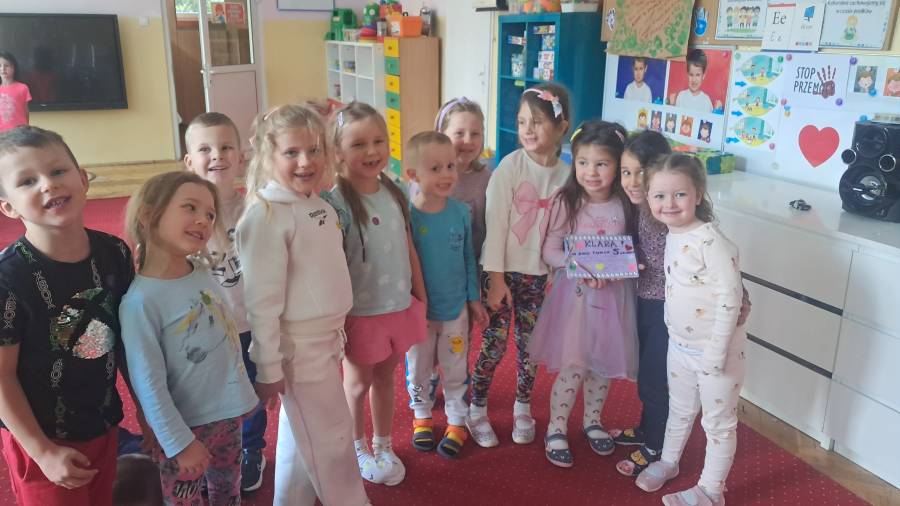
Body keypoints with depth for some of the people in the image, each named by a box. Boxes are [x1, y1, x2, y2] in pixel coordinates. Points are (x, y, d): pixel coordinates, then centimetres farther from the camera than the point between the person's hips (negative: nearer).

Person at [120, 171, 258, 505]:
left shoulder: (203, 273, -3)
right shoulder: (141, 300, -22)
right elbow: (149, 385, -19)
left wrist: (240, 389, 15)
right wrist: (179, 443, -15)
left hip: (229, 413, 6)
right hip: (187, 425, -6)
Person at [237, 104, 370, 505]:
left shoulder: (320, 205, 4)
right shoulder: (266, 217, -21)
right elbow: (262, 300, -20)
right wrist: (269, 366, -17)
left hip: (326, 337, 8)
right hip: (299, 345, -8)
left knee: (302, 433, 21)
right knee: (331, 435, 6)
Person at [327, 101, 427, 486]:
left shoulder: (395, 193, -1)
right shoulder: (338, 203, -19)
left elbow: (409, 250, 7)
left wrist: (420, 297, 10)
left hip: (400, 307, 5)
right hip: (361, 314, -5)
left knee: (385, 377, 21)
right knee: (358, 383, 15)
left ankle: (383, 446, 40)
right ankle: (358, 450, 38)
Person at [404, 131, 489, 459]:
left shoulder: (461, 212, -9)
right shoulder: (406, 215, -18)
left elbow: (469, 258, 3)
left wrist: (474, 298, 6)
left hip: (456, 308, 2)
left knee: (456, 370, 15)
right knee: (418, 368, 18)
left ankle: (457, 423, 34)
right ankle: (422, 417, 40)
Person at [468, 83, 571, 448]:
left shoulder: (566, 173, -1)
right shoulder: (510, 166, -11)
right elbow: (495, 222, -12)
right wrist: (496, 278, -12)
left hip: (538, 272, 3)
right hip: (503, 268, -3)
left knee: (529, 342, 12)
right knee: (494, 342, 3)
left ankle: (522, 409, 32)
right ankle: (477, 411, 22)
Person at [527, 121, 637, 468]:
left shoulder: (625, 205, -4)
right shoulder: (566, 202, -11)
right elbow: (550, 251, -10)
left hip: (613, 293, 3)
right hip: (575, 292, -3)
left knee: (603, 363, 16)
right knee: (573, 366, -2)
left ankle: (592, 420, 40)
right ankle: (556, 430, 20)